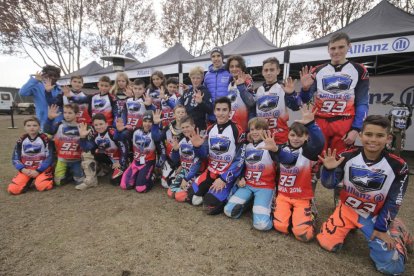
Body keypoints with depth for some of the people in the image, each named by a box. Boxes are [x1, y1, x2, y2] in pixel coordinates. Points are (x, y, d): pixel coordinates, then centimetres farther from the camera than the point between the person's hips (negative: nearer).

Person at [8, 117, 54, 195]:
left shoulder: (45, 139, -5)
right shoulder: (21, 140, 6)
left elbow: (49, 158, -8)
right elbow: (15, 158, 7)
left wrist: (38, 171, -15)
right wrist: (23, 169, -10)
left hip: (42, 169, -3)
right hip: (25, 170, 4)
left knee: (42, 186, -29)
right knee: (13, 189, -15)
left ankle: (47, 177, 4)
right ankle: (29, 180, 13)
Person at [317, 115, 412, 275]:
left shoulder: (398, 166, -16)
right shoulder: (347, 157, -16)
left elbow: (394, 202, -6)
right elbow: (330, 185, -9)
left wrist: (381, 228, -6)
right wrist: (328, 169, -30)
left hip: (375, 217, 0)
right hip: (348, 209, 1)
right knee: (327, 244, -7)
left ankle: (396, 231, 23)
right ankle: (350, 227, 22)